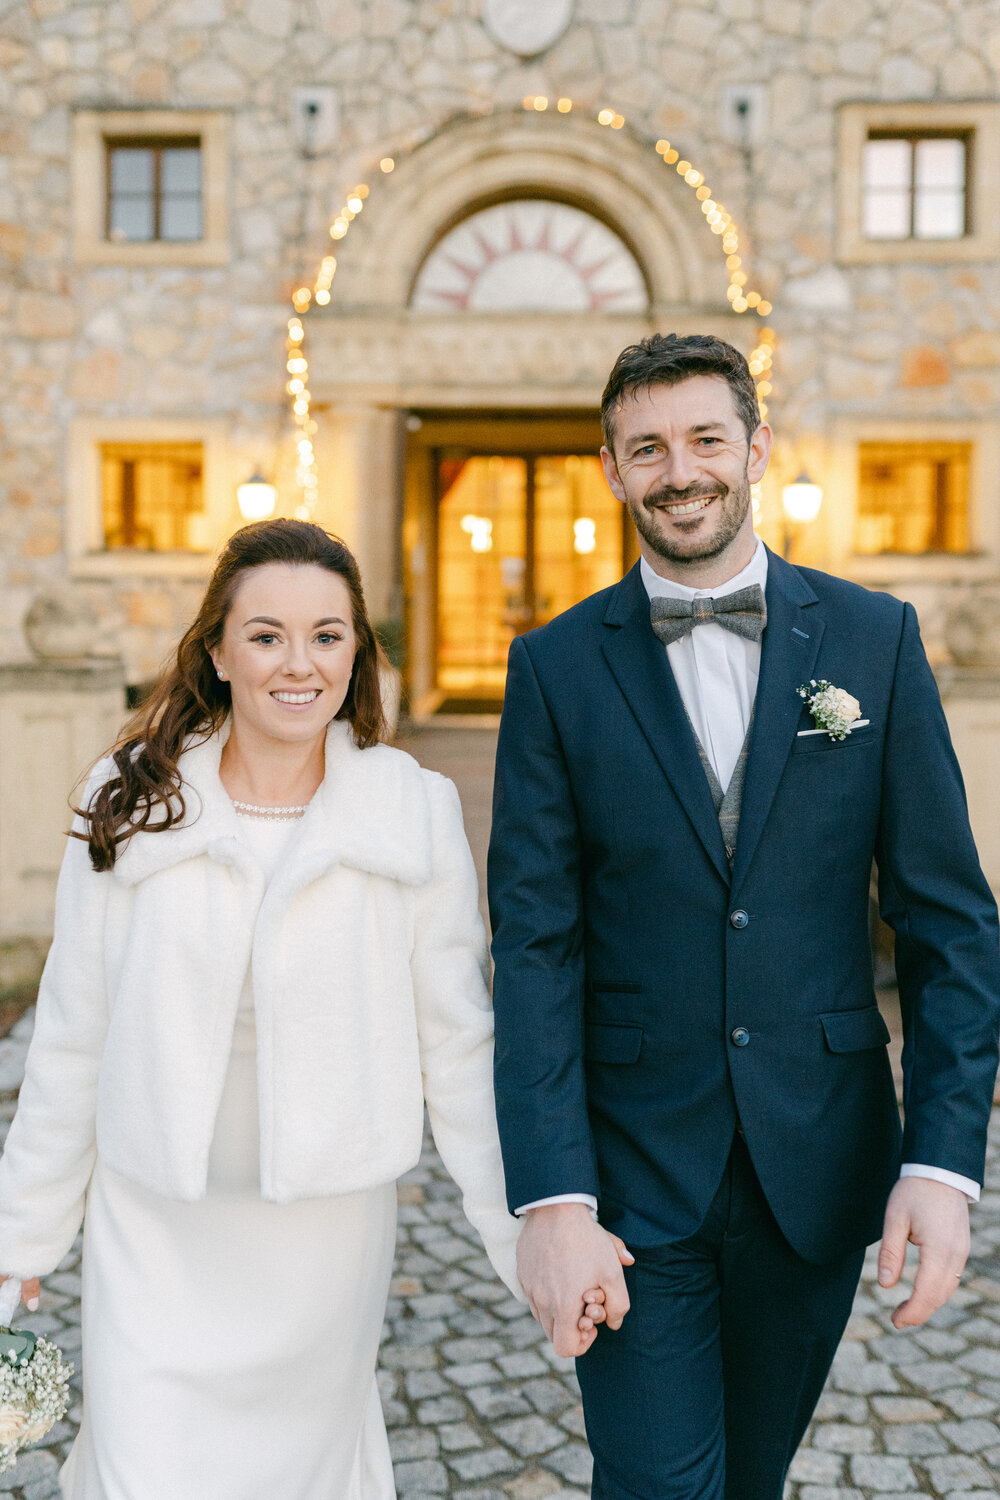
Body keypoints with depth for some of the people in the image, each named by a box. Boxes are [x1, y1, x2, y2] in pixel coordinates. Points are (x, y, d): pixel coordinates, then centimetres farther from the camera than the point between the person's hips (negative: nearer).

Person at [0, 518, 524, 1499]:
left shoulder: (415, 816, -8)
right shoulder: (130, 805, -5)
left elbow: (457, 1045, -3)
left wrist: (527, 1236, -2)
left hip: (325, 1233, 0)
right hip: (153, 1232, 0)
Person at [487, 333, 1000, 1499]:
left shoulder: (873, 638, 0)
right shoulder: (557, 666, -3)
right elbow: (535, 944, -8)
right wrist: (552, 1199, -15)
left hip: (817, 1167, 2)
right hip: (631, 1169, -1)